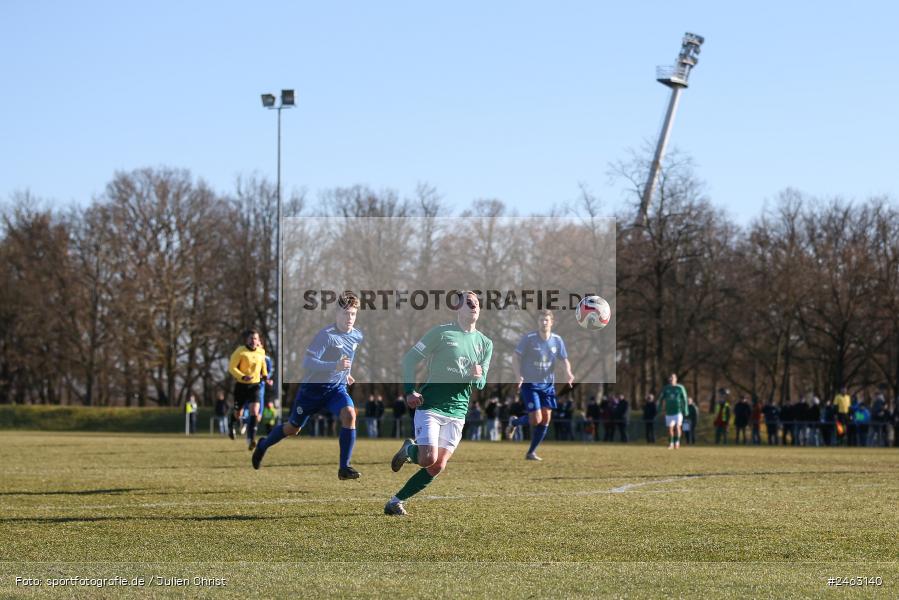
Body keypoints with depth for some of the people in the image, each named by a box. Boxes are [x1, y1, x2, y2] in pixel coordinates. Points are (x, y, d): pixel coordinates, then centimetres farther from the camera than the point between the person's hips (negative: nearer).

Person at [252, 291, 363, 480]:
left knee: (349, 414, -26)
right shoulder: (326, 335, -24)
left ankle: (344, 468, -21)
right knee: (293, 428, 14)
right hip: (313, 387, -4)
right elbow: (308, 362, -34)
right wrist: (335, 366, -44)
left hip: (336, 388, 4)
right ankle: (263, 446, 46)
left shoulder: (357, 336, -2)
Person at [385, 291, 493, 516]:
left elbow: (481, 383, 15)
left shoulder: (485, 343, 12)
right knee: (428, 459, -17)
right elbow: (410, 359, 0)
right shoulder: (442, 333, -3)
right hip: (430, 406, -5)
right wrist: (410, 391, -10)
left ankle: (397, 501, 8)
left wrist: (477, 377, -10)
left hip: (457, 413, 5)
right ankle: (409, 449, 18)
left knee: (438, 466, -5)